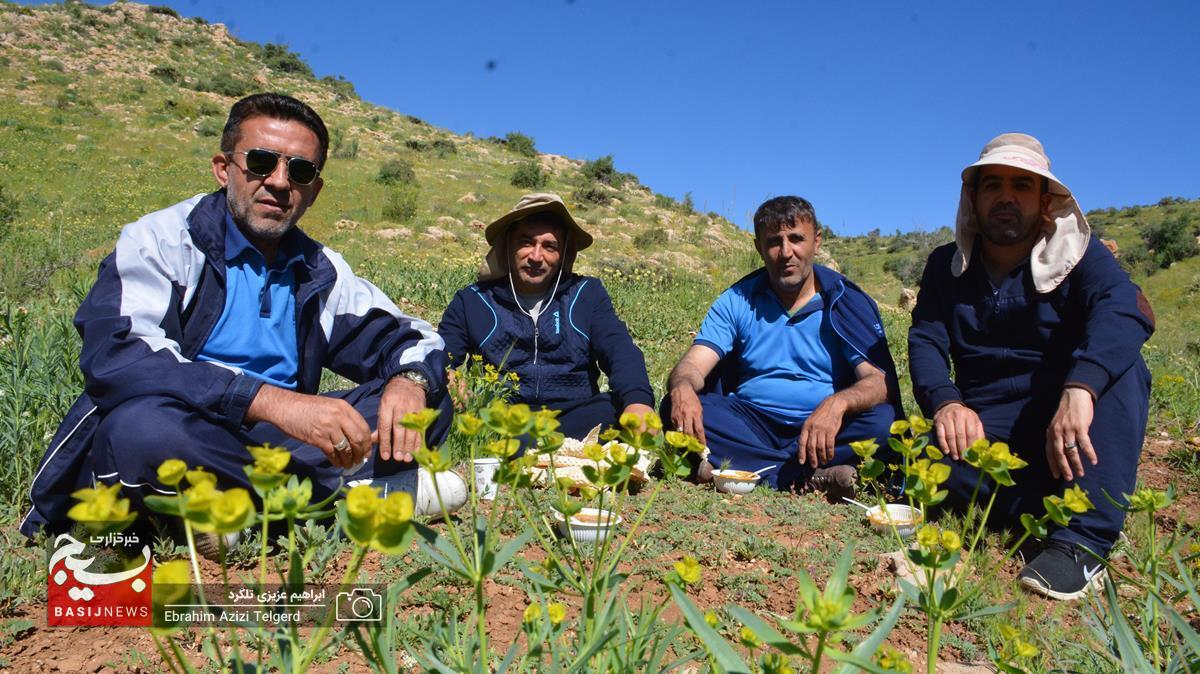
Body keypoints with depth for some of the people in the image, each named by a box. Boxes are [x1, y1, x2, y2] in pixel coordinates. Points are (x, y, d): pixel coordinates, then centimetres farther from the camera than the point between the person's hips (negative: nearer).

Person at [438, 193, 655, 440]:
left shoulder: (587, 293, 14)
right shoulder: (472, 300, 13)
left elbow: (620, 351, -1)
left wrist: (638, 400, -25)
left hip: (575, 417, 1)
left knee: (615, 408, -32)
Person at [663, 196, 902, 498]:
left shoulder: (848, 302, 1)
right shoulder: (737, 301, 7)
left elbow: (881, 381, -10)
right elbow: (693, 366, -4)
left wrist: (837, 403, -34)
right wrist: (682, 388, -30)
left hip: (823, 428, -1)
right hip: (750, 424, 2)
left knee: (883, 420, -30)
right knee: (676, 406, -24)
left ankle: (741, 467, -29)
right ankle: (810, 477, -30)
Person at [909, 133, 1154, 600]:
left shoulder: (1077, 252, -1)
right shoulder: (947, 266, 9)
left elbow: (1126, 309, -22)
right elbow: (925, 340, -2)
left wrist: (1080, 388, -42)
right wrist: (945, 401, -25)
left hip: (1073, 425, 0)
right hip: (987, 425, 1)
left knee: (1119, 364, -31)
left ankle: (1082, 542, -33)